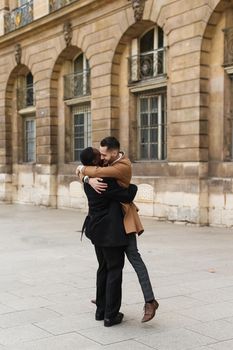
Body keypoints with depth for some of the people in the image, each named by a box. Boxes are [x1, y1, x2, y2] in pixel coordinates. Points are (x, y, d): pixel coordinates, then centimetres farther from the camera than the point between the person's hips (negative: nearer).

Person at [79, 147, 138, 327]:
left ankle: (101, 310, 25)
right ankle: (111, 315, 6)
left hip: (98, 229, 9)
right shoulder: (104, 181, -23)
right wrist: (133, 187, 3)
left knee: (104, 268, 18)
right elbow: (127, 196, -18)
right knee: (115, 270, 1)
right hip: (110, 231, -9)